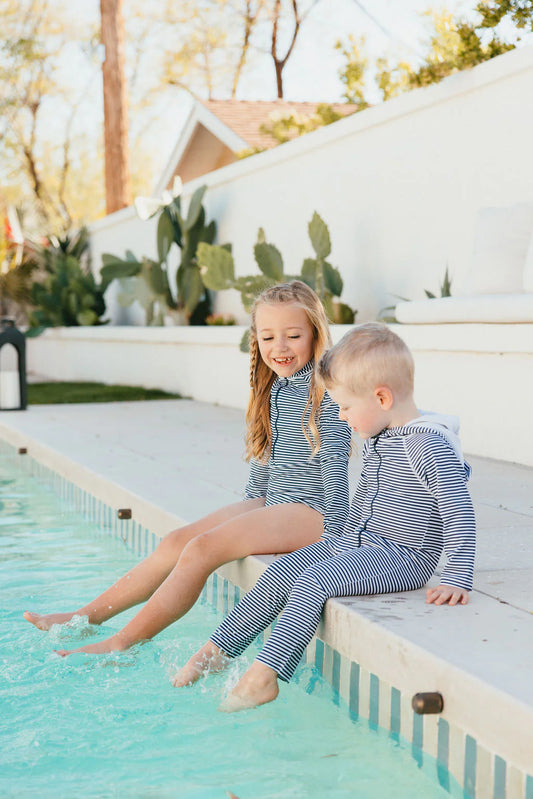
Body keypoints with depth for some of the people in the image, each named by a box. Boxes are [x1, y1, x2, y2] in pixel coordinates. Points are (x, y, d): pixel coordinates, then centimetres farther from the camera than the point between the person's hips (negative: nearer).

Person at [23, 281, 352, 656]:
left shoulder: (326, 389, -12)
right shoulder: (274, 389, 13)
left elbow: (335, 460, -15)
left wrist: (334, 532, -18)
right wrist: (249, 510, 25)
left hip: (310, 511, -8)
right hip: (271, 502, 8)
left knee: (203, 548, -21)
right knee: (179, 540, -3)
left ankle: (120, 645, -17)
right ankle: (88, 616, 3)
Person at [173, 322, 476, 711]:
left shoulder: (430, 447, -19)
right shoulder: (376, 440, 11)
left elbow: (459, 511, -21)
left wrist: (457, 578, -24)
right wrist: (344, 542, 29)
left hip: (403, 556, -9)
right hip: (354, 544, 9)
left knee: (312, 581, -26)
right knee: (280, 572, 0)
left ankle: (263, 677, -28)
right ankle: (217, 650, 8)